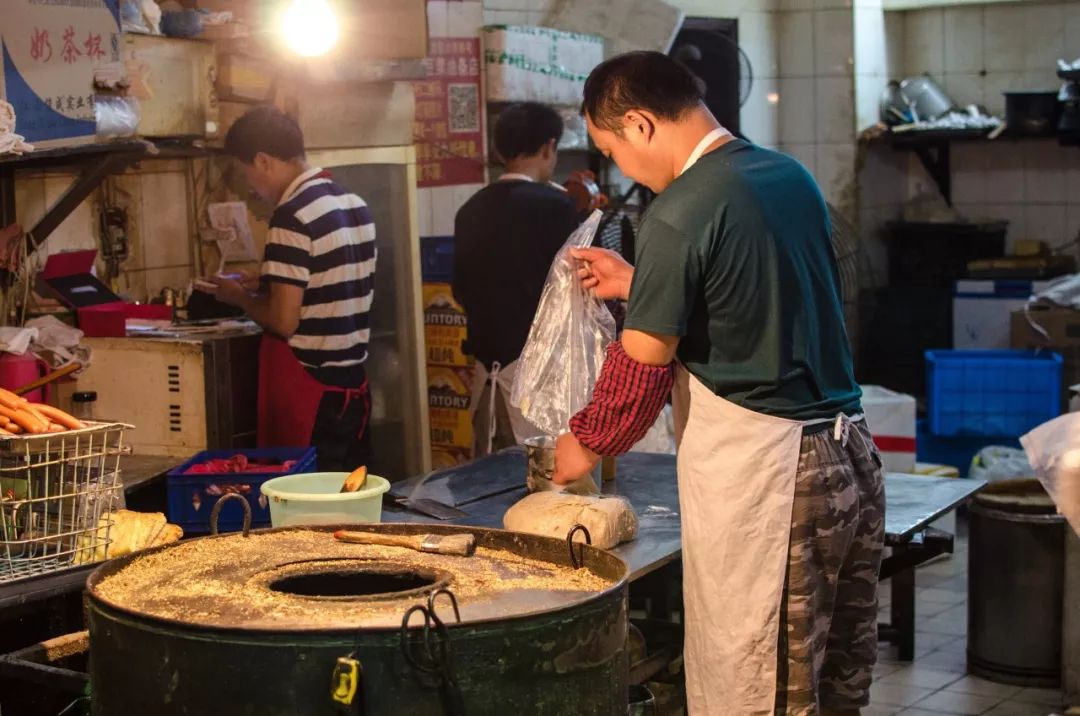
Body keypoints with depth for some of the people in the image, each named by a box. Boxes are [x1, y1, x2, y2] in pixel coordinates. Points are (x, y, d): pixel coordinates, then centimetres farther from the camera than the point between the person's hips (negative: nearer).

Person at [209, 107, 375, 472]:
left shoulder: (293, 216, -16)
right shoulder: (355, 204, 9)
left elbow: (283, 320, -19)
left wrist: (240, 296, 0)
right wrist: (266, 287, 17)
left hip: (308, 389, -8)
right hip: (353, 384, 8)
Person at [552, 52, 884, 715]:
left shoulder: (679, 215, -14)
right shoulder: (791, 175, 10)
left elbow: (643, 367, -9)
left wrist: (586, 443, 8)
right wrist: (638, 284, 25)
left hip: (758, 473, -8)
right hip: (850, 455, 8)